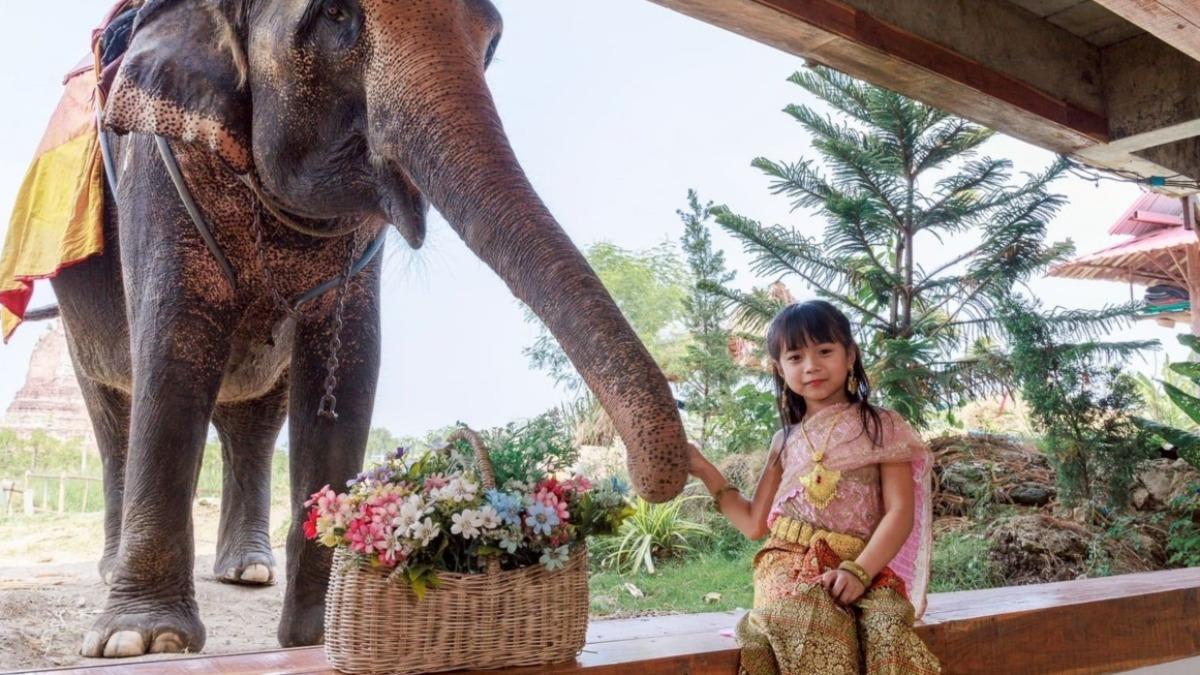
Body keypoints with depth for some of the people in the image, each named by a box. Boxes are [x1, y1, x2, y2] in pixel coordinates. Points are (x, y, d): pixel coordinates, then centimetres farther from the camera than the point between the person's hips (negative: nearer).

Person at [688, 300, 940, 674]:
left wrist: (859, 570, -17)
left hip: (864, 567, -2)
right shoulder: (786, 441, 19)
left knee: (885, 630, -34)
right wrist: (703, 469, 14)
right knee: (810, 626, -33)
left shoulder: (881, 428, 8)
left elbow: (900, 511, -2)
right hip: (790, 566, 2)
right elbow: (754, 523, 20)